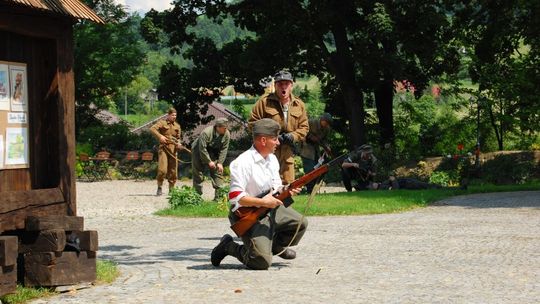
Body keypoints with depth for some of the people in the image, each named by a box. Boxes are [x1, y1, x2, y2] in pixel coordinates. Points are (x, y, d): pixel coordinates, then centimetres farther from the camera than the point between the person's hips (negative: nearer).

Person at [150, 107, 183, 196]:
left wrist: (179, 144, 0)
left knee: (173, 171, 5)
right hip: (163, 148, -5)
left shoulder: (177, 126, 16)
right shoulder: (162, 123, 1)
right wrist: (160, 136, -26)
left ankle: (171, 189, 16)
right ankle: (159, 188, 3)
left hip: (173, 149, 5)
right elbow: (152, 129, -13)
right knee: (162, 170, -13)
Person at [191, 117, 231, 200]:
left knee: (218, 171, -8)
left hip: (213, 153, 4)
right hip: (199, 151, -4)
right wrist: (209, 161, -26)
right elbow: (202, 148, -29)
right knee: (197, 173, -3)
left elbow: (224, 150, -11)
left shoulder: (226, 134, -17)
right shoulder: (206, 132, -31)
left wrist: (220, 162, -18)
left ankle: (219, 195, -6)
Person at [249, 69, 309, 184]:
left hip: (287, 153, 4)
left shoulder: (299, 105, 11)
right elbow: (252, 123, -3)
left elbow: (304, 127, 15)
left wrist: (293, 136, -6)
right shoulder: (264, 101, -2)